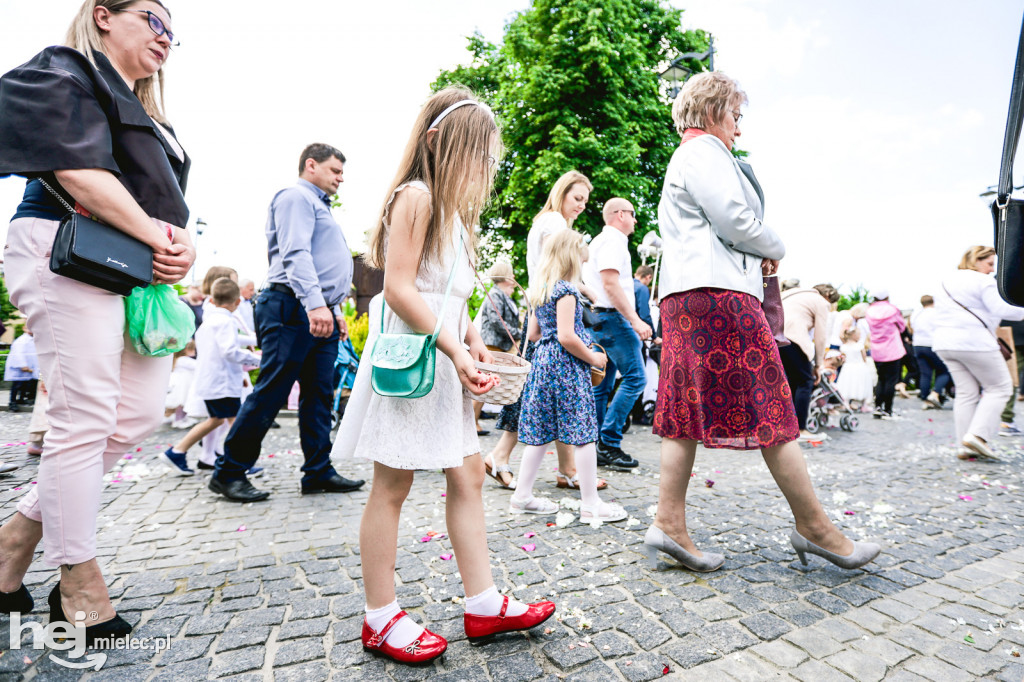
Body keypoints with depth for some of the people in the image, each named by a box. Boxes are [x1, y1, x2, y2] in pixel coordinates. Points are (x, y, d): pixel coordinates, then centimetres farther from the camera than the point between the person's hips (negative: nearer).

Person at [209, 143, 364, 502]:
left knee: (319, 395, 7)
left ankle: (318, 472, 12)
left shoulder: (319, 206, 29)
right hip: (294, 309, -10)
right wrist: (315, 302, -30)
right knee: (269, 394, -6)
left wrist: (334, 310, 24)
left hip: (321, 313, 10)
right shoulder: (296, 196, -2)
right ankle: (228, 473, 7)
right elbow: (296, 254, -18)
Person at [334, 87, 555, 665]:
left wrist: (474, 342, 7)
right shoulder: (416, 195, -9)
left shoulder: (451, 205, 21)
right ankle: (381, 619, 18)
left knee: (468, 474, 10)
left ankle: (484, 605, 22)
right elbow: (400, 289, -18)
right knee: (393, 485, 1)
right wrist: (457, 350, -20)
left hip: (445, 360, 10)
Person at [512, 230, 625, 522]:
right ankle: (591, 504, 6)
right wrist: (592, 357, -8)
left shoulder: (540, 291, 14)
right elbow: (566, 336, -19)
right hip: (567, 367, -9)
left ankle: (522, 496, 20)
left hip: (543, 362, 9)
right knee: (583, 434, -1)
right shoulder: (566, 291, -12)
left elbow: (533, 333, 18)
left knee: (540, 433, 13)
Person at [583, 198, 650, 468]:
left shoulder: (600, 241, 24)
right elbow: (611, 285, -18)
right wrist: (636, 320, -21)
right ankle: (609, 444, -8)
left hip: (600, 319, 11)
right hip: (612, 316, -11)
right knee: (635, 377, -9)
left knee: (602, 385, 9)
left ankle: (595, 447, 13)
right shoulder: (612, 241, -7)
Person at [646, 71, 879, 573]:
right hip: (718, 292, -10)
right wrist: (775, 249, 7)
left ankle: (669, 523, 5)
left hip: (684, 297, 10)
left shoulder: (681, 161, 31)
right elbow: (735, 220, -12)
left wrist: (756, 255, 15)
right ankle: (814, 527, 8)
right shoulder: (705, 150, 0)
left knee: (690, 410, 4)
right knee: (767, 409, -4)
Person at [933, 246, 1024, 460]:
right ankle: (978, 434, -7)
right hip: (975, 343, -8)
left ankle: (965, 447, 9)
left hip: (944, 344, 8)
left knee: (966, 393, 10)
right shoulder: (983, 282, -7)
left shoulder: (946, 282, 18)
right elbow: (1001, 309, -14)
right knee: (999, 387, 5)